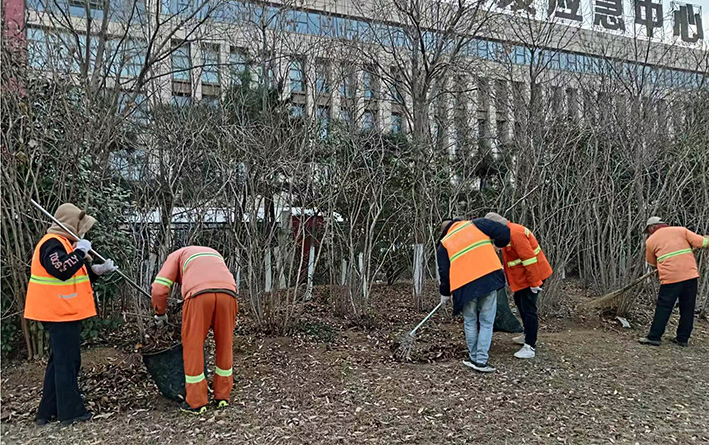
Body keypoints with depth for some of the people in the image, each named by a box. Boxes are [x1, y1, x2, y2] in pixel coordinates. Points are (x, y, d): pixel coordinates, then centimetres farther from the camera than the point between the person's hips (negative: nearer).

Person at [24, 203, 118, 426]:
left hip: (63, 313, 11)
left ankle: (48, 411, 23)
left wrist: (98, 270, 10)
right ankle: (70, 411, 2)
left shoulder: (63, 243, 18)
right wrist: (80, 251, -22)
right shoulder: (53, 244, -15)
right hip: (60, 314, -11)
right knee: (67, 361, -5)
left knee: (60, 361, 15)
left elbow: (75, 273, 21)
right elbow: (61, 270, -30)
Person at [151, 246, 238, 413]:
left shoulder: (177, 255, 29)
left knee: (193, 347, 9)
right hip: (228, 292, 4)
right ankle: (223, 397, 26)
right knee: (224, 346, 17)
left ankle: (196, 402, 15)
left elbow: (159, 288, 16)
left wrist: (160, 313, 32)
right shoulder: (214, 254, 41)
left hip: (198, 293, -3)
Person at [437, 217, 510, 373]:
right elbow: (504, 233, 1)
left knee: (470, 323, 18)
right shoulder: (477, 224, 10)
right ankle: (481, 361, 6)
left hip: (465, 286, 1)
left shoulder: (443, 245, 14)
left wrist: (445, 293, 25)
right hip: (489, 278, -1)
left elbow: (444, 271, 13)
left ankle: (474, 358, 24)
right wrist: (497, 244, 22)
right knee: (486, 323, 8)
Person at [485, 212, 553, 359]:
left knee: (528, 309, -9)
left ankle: (530, 347, -4)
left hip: (532, 276, -11)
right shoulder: (509, 232, 10)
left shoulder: (515, 234, -25)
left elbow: (529, 259, -27)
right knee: (520, 303, 23)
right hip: (521, 277, 11)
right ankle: (528, 335, 40)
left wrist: (534, 283, -24)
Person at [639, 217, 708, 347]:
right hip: (690, 275, 3)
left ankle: (654, 337, 3)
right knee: (687, 309, 12)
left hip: (670, 277, -3)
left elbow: (652, 263, 16)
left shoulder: (651, 240, 8)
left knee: (663, 308, 3)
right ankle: (682, 339, 18)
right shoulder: (681, 230, 10)